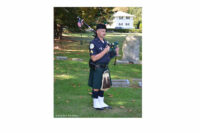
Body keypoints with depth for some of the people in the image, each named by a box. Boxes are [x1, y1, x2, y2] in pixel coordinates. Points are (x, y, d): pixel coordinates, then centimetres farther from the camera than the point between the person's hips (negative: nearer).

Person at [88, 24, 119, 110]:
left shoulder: (105, 42, 9)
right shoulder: (93, 43, -16)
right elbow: (94, 58, -21)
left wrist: (115, 52, -3)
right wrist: (105, 51, -24)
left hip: (105, 68, 7)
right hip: (97, 69, -7)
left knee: (102, 86, 14)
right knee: (96, 87, 4)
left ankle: (101, 103, 26)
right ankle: (96, 104, 18)